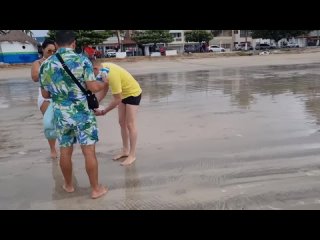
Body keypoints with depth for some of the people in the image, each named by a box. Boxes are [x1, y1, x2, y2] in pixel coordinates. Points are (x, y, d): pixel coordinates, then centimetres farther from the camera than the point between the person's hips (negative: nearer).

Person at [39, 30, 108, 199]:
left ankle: (68, 185, 33)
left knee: (65, 152, 15)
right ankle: (96, 189, 12)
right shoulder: (82, 60, -8)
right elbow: (93, 87, -13)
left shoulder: (46, 65, 3)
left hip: (61, 115, 4)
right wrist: (104, 84, 7)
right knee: (89, 152, 3)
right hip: (83, 114, -3)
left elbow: (45, 94, 8)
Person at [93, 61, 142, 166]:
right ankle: (125, 150, 22)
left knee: (130, 124, -7)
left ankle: (132, 155, 2)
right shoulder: (102, 67, -11)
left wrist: (103, 112, -25)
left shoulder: (112, 75, -37)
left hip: (133, 93, -9)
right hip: (123, 93, 9)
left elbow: (117, 100, -31)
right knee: (122, 122, 11)